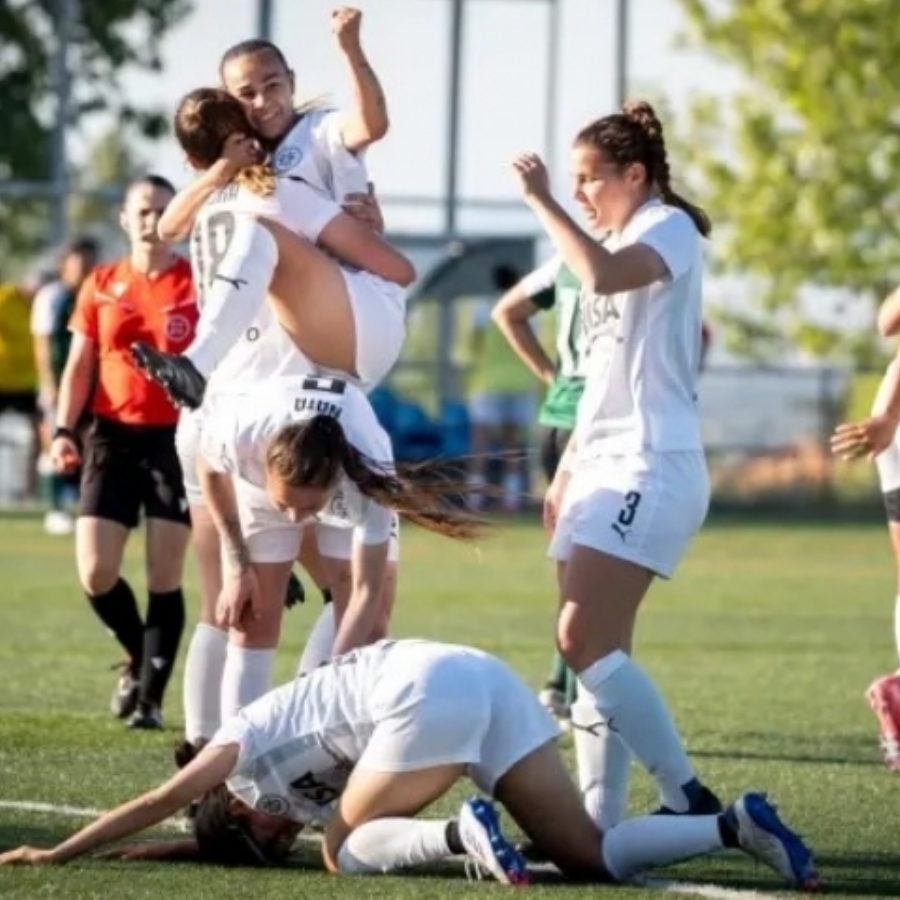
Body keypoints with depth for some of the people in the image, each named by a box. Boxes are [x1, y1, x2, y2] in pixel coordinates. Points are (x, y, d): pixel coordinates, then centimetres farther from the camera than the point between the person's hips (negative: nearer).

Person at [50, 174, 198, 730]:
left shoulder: (199, 285, -2)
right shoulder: (101, 287, 7)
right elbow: (80, 365, 9)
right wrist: (65, 429, -3)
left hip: (178, 438, -3)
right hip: (114, 435, 3)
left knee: (165, 577, -4)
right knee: (96, 574, -3)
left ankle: (151, 695, 4)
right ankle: (140, 659, 24)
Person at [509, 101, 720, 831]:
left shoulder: (668, 229, -7)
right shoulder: (618, 244, 21)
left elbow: (602, 274, -30)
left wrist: (540, 199, -21)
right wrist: (567, 472, 23)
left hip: (649, 468, -10)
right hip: (603, 467, 10)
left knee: (584, 641, -18)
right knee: (597, 651, 3)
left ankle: (687, 797, -15)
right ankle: (600, 820, 2)